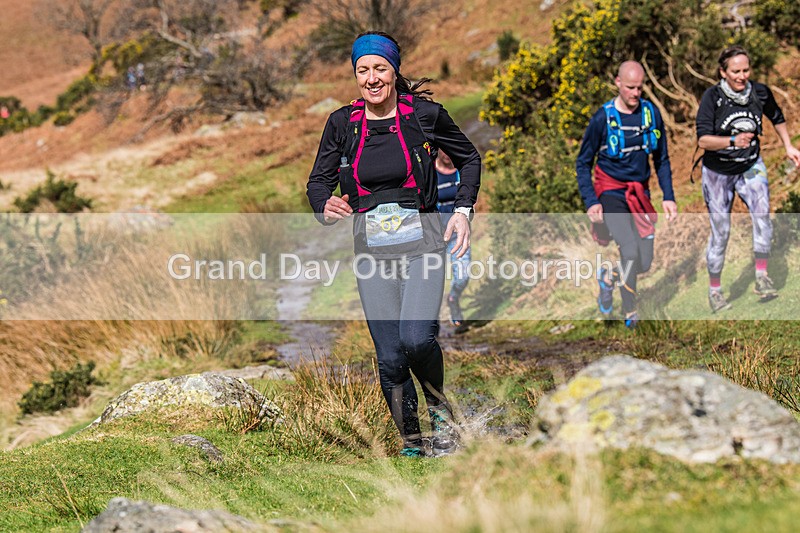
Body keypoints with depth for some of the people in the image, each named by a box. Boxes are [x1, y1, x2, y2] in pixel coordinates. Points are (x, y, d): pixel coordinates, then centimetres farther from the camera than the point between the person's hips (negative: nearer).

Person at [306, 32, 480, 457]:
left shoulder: (424, 115, -1)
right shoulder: (342, 123, 3)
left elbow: (469, 159, 13)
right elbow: (318, 181, 8)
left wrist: (463, 210, 0)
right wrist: (326, 207, -14)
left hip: (420, 238, -2)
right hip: (371, 245, 2)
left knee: (416, 338, -22)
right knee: (390, 356, -2)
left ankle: (439, 407, 8)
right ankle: (410, 440, 18)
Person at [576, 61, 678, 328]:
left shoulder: (651, 113, 0)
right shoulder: (602, 118, -10)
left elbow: (661, 159, 12)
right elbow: (583, 163, -2)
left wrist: (668, 197, 3)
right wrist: (590, 202, -12)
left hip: (640, 194, 4)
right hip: (611, 194, -4)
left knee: (644, 264, 0)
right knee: (630, 252, -20)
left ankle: (608, 277, 31)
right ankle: (630, 313, -2)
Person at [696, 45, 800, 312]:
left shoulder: (760, 92, -8)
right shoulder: (712, 97, -18)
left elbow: (777, 118, 15)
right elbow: (703, 140, -25)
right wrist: (733, 141, -39)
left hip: (751, 167, 2)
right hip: (718, 172, -2)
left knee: (761, 213, -24)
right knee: (720, 232, 2)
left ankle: (761, 277, -16)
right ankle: (714, 290, 18)